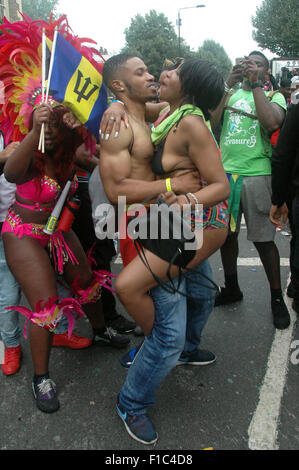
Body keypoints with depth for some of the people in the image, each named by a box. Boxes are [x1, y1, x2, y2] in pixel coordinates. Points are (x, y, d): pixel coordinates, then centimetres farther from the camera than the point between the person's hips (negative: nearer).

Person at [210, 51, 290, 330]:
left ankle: (277, 298, 14)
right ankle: (231, 288, 31)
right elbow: (211, 122, -2)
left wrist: (255, 85, -9)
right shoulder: (230, 94, 16)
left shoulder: (274, 96, 7)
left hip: (257, 174, -4)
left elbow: (272, 123, -16)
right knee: (226, 234, 12)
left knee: (263, 239, -2)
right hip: (225, 172, 4)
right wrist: (228, 85, -6)